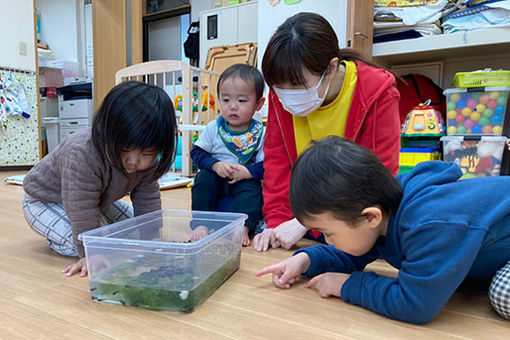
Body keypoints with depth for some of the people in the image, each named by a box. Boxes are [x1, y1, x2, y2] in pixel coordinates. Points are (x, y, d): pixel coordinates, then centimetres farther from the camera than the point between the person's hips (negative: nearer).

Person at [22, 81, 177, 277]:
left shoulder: (147, 160, -23)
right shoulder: (81, 156, -45)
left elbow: (147, 202, -15)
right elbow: (83, 214, -41)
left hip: (96, 199, 6)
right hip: (45, 200, -6)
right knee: (77, 244, -27)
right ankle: (56, 240, 5)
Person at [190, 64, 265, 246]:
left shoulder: (260, 133, -9)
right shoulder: (213, 128, -3)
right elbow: (197, 153, -2)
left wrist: (247, 172, -27)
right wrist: (216, 165, -19)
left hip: (245, 181, -2)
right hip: (216, 178, 2)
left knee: (252, 188, -30)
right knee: (204, 178, -25)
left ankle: (244, 227, -33)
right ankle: (201, 223, -24)